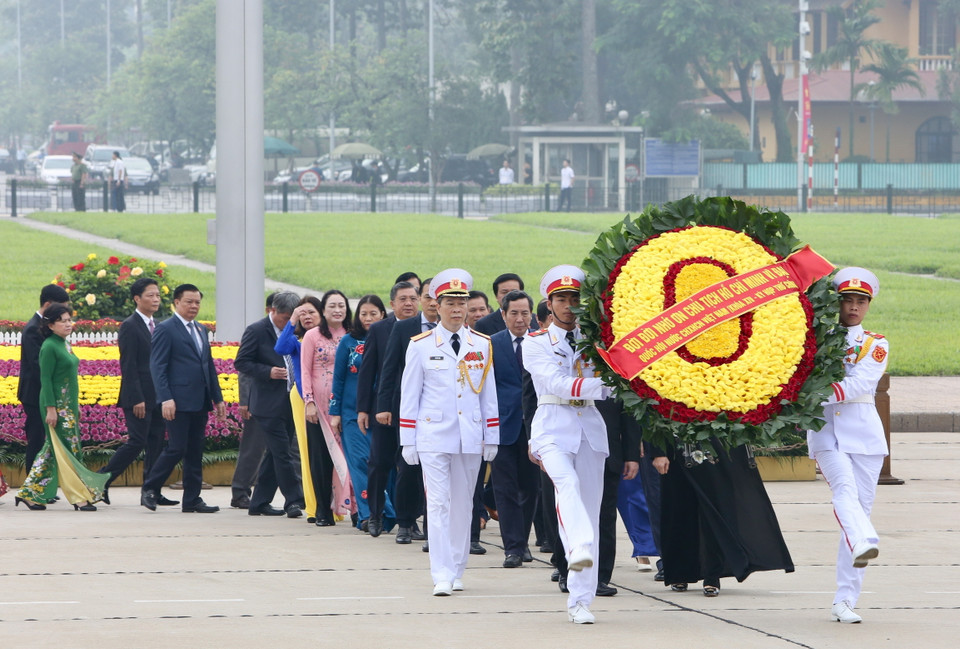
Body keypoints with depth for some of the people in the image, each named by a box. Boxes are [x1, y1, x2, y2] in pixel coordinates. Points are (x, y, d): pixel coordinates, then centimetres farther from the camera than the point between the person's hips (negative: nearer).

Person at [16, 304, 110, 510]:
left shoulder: (64, 345, 14)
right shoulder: (49, 347, -12)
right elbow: (45, 379, -15)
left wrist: (75, 406, 20)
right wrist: (50, 409, -19)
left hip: (68, 405, 9)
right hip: (57, 405, -9)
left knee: (52, 450, 10)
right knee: (68, 450, -7)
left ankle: (30, 494, 15)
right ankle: (79, 497, -6)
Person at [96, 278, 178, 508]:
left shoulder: (155, 326, 16)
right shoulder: (130, 327, -9)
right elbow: (128, 366, -14)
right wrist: (136, 399, -19)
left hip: (156, 397, 8)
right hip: (138, 397, -8)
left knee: (155, 444, 6)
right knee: (136, 442, -10)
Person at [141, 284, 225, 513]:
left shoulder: (201, 330, 18)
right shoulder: (165, 329, -5)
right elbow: (157, 366, -10)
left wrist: (217, 398, 17)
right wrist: (165, 398, -19)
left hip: (200, 402, 7)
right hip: (179, 401, -7)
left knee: (195, 452, 7)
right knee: (176, 449, -9)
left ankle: (192, 500, 11)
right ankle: (150, 489, 7)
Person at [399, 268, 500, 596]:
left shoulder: (481, 345, 8)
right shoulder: (421, 345, 2)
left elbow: (489, 394, 12)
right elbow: (409, 395, 4)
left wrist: (491, 438, 9)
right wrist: (408, 442, 1)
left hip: (470, 438, 3)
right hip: (434, 435, -3)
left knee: (463, 504, 9)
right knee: (438, 503, -10)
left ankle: (457, 571, 19)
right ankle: (442, 575, -13)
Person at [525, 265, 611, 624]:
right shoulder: (536, 342, 3)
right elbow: (556, 382, -11)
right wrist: (602, 387, -22)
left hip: (590, 426, 4)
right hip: (554, 426, -4)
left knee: (590, 508, -1)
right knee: (567, 483, -32)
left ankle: (580, 601, 1)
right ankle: (579, 549, -55)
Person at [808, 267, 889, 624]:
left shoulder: (875, 345, 10)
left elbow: (861, 383, -8)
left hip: (863, 430, 1)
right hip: (825, 427, -1)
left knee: (861, 503, -3)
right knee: (844, 487, -27)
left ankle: (845, 601, -1)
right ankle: (864, 542, -55)